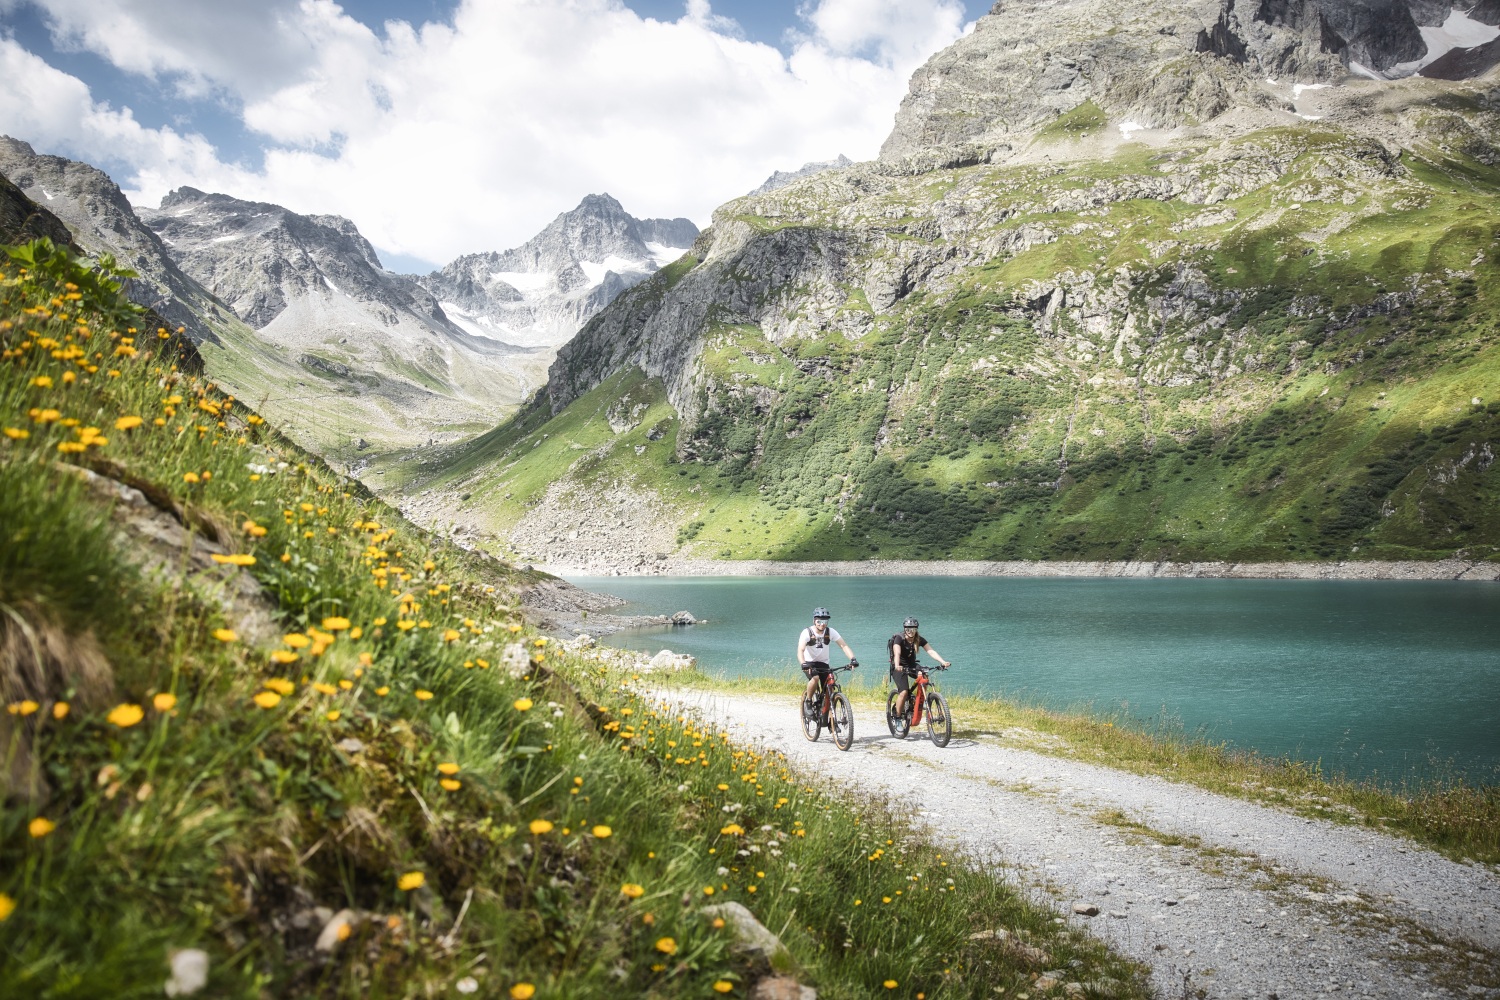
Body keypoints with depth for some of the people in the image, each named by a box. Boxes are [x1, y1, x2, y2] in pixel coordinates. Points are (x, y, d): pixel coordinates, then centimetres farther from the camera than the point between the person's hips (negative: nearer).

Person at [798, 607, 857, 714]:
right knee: (815, 678, -33)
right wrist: (803, 664, -50)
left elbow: (843, 645, -18)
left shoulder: (830, 632, -10)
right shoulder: (807, 632, -19)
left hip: (823, 664, 3)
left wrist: (852, 659, -35)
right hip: (809, 663, -3)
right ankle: (808, 701, -9)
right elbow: (800, 651, -30)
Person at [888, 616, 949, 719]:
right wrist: (897, 666, -56)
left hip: (912, 666, 4)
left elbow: (931, 651, -18)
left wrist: (943, 662, -33)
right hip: (899, 668, -4)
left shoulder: (919, 639, -8)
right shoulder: (899, 638, -20)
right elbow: (897, 653, -36)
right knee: (904, 691, -23)